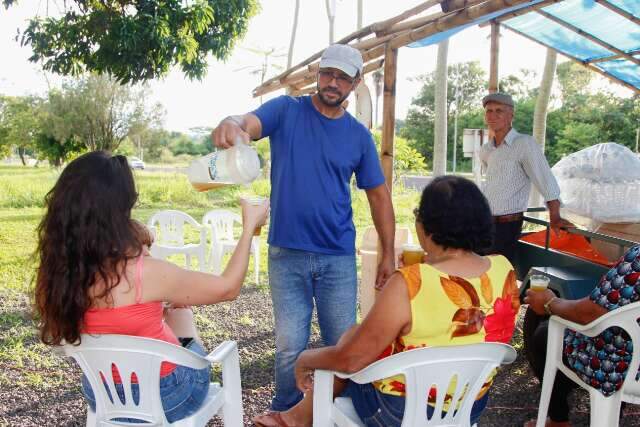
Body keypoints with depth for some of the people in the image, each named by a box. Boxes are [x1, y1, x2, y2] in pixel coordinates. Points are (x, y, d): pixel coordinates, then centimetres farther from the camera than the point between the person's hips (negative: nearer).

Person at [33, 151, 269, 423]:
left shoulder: (56, 271, -15)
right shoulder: (144, 273, -32)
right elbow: (227, 288, -18)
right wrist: (249, 226, -8)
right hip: (164, 397, -4)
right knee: (180, 313, 26)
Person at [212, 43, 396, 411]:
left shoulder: (359, 136, 5)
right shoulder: (286, 111, 0)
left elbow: (379, 195, 8)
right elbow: (247, 124, -19)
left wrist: (389, 254, 4)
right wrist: (230, 125, -44)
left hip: (339, 257, 2)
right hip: (287, 254, -1)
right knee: (290, 346, 6)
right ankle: (286, 416, 29)